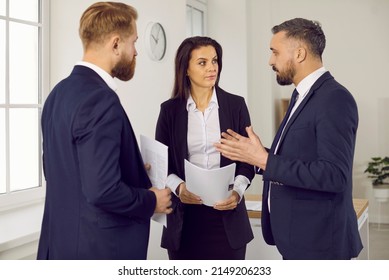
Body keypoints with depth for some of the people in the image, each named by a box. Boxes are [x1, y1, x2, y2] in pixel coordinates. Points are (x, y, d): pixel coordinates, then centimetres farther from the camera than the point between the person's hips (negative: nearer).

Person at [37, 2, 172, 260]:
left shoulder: (60, 92, 6)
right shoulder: (100, 100, -22)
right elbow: (102, 191, -27)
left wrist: (132, 171, 15)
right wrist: (151, 201, -9)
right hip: (99, 248, -9)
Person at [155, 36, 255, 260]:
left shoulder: (236, 105, 3)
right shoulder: (170, 110, 3)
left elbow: (247, 158, 4)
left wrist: (238, 191, -13)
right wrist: (178, 187, -15)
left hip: (226, 213, 0)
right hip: (185, 217, 0)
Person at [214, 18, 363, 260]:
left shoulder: (334, 99, -18)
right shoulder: (304, 96, 12)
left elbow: (334, 175, -26)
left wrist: (264, 160, -24)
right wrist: (256, 153, 1)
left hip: (318, 241, -9)